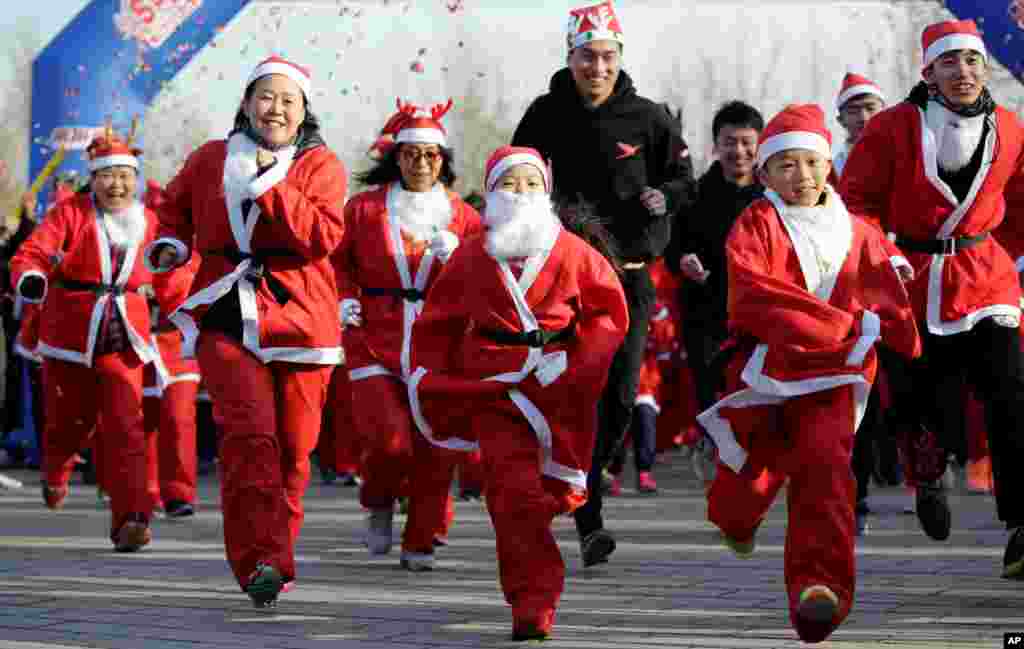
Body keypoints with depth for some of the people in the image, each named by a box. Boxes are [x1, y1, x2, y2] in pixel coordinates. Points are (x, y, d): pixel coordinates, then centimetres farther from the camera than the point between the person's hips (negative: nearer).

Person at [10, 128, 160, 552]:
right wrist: (31, 279, -37)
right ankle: (54, 472, 49)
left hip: (123, 335, 2)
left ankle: (129, 520, -16)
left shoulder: (147, 221, 6)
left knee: (125, 424, -12)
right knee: (71, 418, 12)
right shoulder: (71, 212, -5)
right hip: (71, 330, -1)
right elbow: (31, 253, -18)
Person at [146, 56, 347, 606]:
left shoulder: (320, 166, 4)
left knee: (292, 447, 3)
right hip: (228, 316, 0)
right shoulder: (209, 161, 11)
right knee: (250, 432, -17)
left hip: (298, 318, 0)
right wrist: (171, 243, 11)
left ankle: (275, 549, 21)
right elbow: (175, 207, 31)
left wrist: (271, 186, -16)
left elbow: (323, 236, -13)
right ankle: (263, 561, -20)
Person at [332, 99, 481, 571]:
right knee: (389, 440, -15)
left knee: (436, 448, -2)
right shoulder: (364, 208, 4)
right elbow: (337, 260, 18)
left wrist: (457, 259, -11)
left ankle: (420, 544, 14)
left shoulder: (462, 217, 7)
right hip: (375, 343, -1)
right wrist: (345, 299, 2)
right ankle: (379, 504, 18)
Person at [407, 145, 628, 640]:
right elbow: (438, 321, 16)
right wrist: (430, 376, 8)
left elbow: (609, 311, 5)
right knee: (514, 494, -10)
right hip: (495, 388, 0)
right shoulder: (471, 257, 5)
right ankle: (533, 603, -7)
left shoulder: (571, 252, 1)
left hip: (560, 388, 0)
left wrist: (583, 361, -8)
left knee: (558, 492, 4)